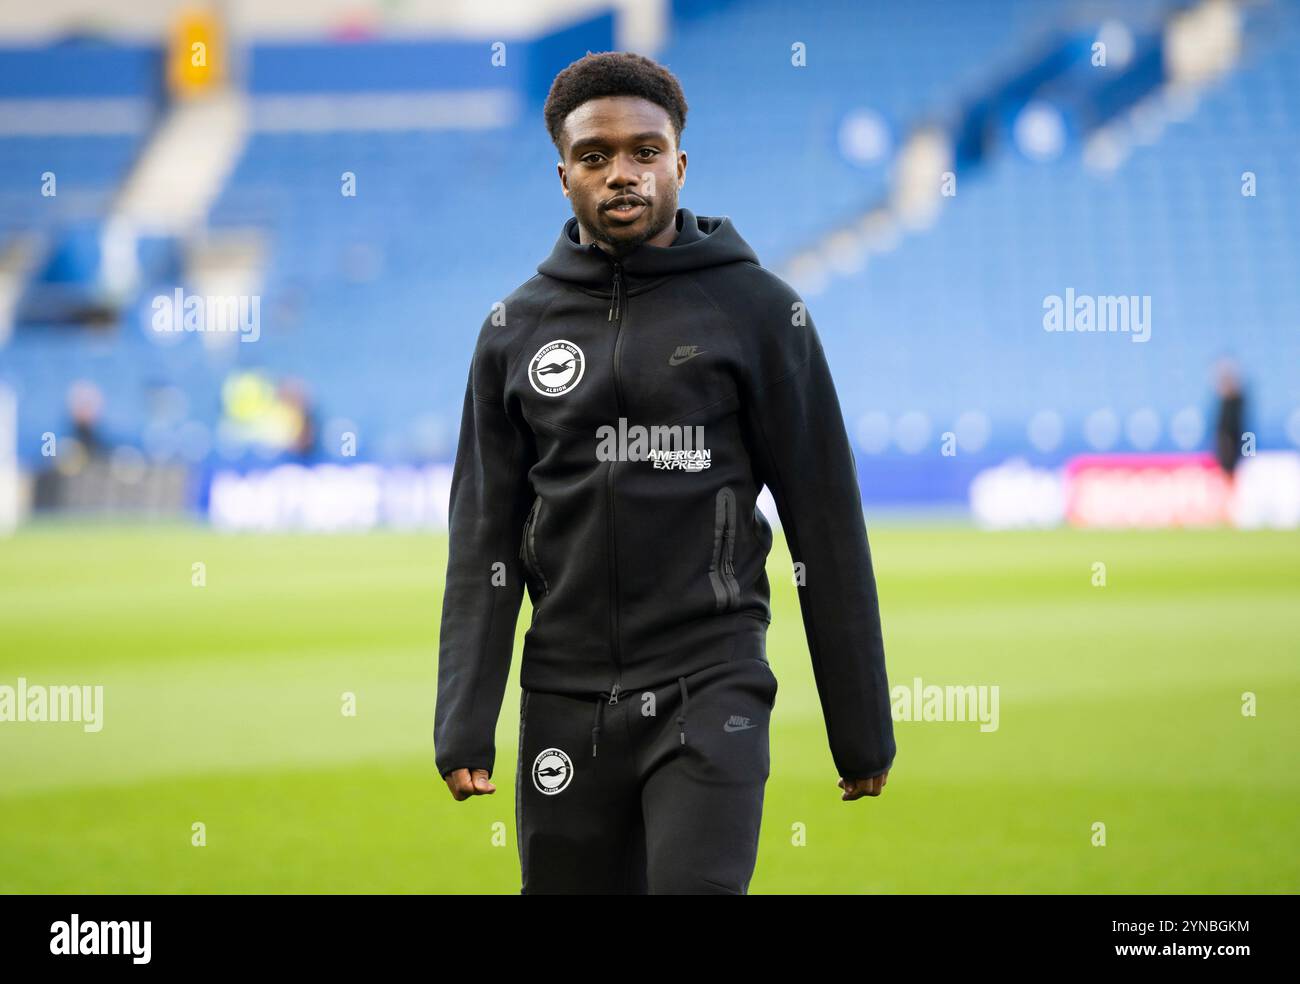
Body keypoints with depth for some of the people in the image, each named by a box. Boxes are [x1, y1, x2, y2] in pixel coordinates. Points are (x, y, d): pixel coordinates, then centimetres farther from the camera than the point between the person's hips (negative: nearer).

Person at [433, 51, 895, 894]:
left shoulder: (755, 309, 0)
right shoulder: (516, 328, 9)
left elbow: (827, 524, 1)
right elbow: (484, 539, 8)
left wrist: (863, 728, 1)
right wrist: (464, 728, -2)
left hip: (709, 692, -3)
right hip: (564, 699, 3)